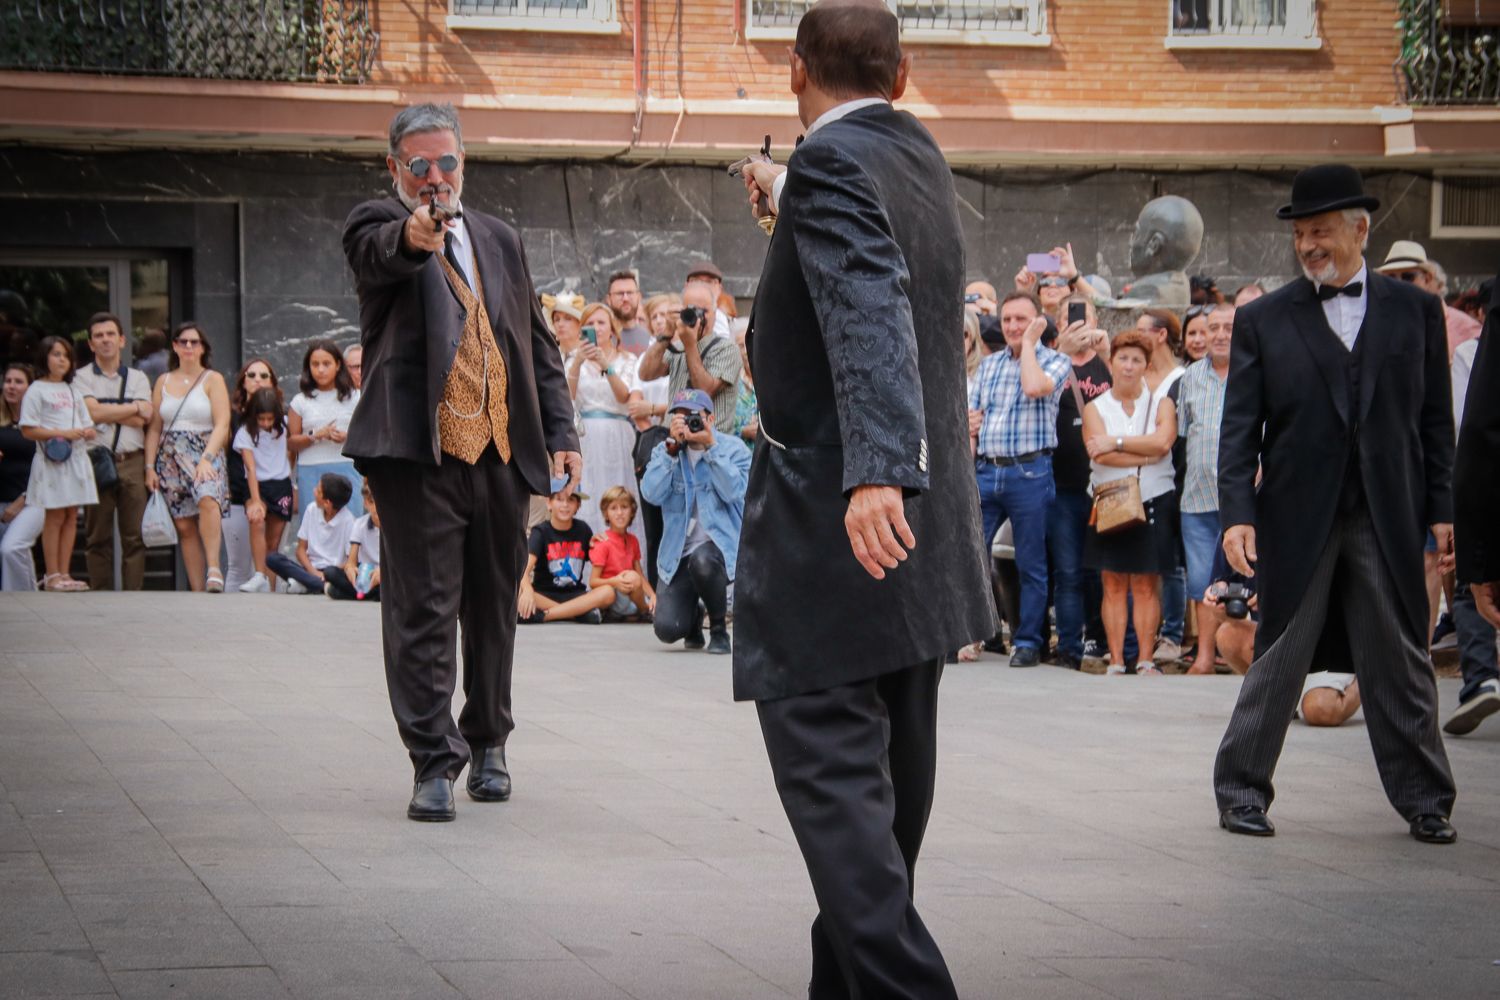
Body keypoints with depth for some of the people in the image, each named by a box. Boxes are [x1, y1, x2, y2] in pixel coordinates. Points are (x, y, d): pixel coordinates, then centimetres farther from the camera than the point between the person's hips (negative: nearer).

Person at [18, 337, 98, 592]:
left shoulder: (73, 391, 19)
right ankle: (52, 576, -4)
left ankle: (64, 574, 6)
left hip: (77, 458, 6)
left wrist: (86, 432, -4)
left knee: (71, 517, 3)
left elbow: (89, 428, 20)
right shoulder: (37, 390, 0)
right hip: (53, 459, -6)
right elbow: (28, 430, -7)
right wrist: (62, 434, -15)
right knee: (55, 517, -6)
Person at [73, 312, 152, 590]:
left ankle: (133, 594, 1)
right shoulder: (82, 377, 6)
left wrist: (107, 413, -5)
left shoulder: (138, 378, 14)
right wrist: (133, 408, -1)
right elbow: (94, 412, -10)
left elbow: (143, 419, 0)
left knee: (134, 534, -1)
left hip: (132, 461, 2)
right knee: (98, 535, 0)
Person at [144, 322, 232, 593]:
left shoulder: (212, 379, 4)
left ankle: (214, 569, -37)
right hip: (170, 458, 4)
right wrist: (150, 467, 5)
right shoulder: (164, 382, 15)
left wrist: (207, 458, -19)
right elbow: (154, 428, 15)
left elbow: (222, 425, -6)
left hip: (204, 453, -4)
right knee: (184, 525, -1)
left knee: (207, 499, -33)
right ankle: (197, 589, 0)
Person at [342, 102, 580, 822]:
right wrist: (413, 236, -48)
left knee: (494, 606, 13)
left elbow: (538, 343, 21)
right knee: (423, 608, -6)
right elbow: (377, 252, -24)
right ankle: (434, 760, -2)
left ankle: (487, 744, 28)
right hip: (418, 452, -5)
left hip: (503, 452, 5)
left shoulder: (498, 239, 18)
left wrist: (561, 432, 12)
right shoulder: (377, 224, 2)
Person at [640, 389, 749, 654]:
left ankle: (719, 628, -11)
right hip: (680, 551, 3)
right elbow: (652, 494, -11)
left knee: (702, 560, -40)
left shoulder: (733, 448, -1)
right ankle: (694, 617, 24)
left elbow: (733, 493, -18)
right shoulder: (664, 451, 6)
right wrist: (672, 447, -15)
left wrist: (711, 448, -20)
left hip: (722, 543, -2)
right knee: (667, 629, -16)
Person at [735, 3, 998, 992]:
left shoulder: (833, 163, -13)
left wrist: (874, 471, -41)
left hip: (836, 520, -9)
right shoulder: (918, 155, 14)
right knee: (887, 773, 15)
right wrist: (787, 201, 53)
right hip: (913, 518, 9)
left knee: (830, 772, -12)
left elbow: (869, 314, -29)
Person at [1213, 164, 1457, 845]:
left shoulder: (1415, 311, 7)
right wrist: (1237, 513, -10)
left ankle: (1425, 800, 16)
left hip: (1388, 521, 1)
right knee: (1279, 659, 4)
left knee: (1402, 662, 7)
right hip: (1297, 519, -1)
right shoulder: (1263, 320, 3)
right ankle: (1242, 791, 14)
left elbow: (1435, 420, 8)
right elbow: (1239, 427, 0)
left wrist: (1441, 508, 2)